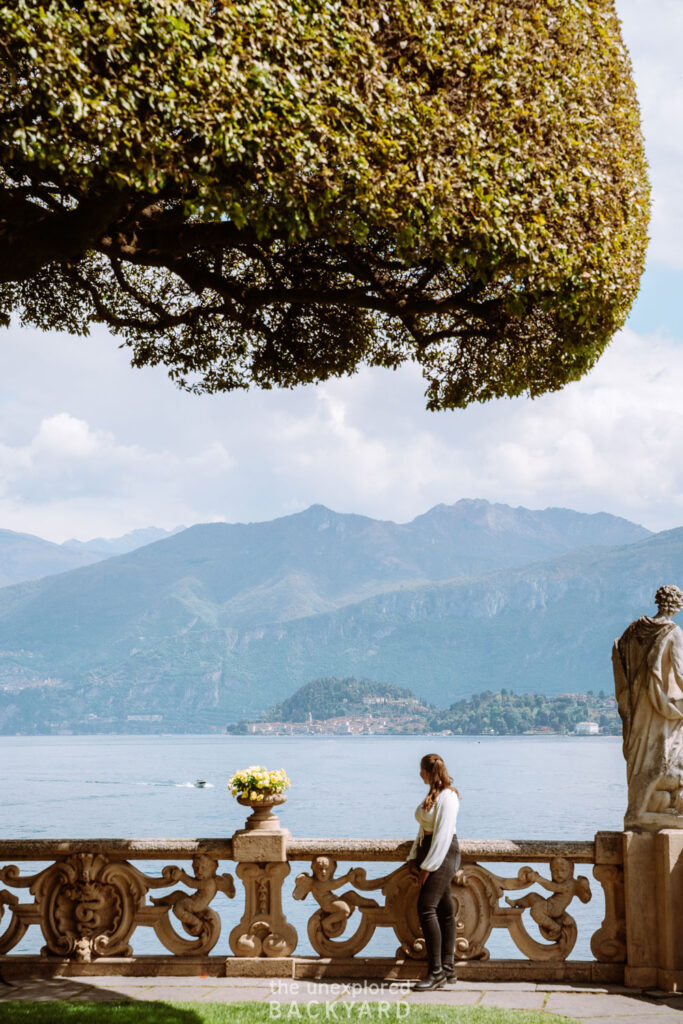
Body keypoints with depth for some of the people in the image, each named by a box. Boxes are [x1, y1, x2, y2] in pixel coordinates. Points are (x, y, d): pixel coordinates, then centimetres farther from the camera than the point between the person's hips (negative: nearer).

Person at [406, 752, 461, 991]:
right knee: (444, 910, 10)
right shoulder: (432, 795, 16)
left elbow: (443, 834, -19)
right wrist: (414, 857, 13)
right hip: (429, 852, 10)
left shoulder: (447, 797, -15)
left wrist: (428, 866, -20)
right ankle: (447, 969, 12)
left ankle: (436, 971, -15)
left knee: (426, 907, -16)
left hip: (443, 854, -10)